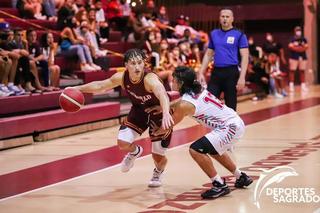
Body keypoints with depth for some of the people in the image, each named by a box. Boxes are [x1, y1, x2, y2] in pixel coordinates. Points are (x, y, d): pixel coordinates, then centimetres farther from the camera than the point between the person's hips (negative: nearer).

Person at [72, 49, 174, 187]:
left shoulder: (150, 79, -38)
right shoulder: (122, 77, -20)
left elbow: (162, 94, -59)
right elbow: (100, 85, -2)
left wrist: (166, 114, -78)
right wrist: (77, 89, -2)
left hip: (159, 113, -4)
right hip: (139, 110, 4)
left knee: (158, 156, -2)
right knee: (123, 143, -13)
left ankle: (158, 173, 37)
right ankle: (135, 152, 26)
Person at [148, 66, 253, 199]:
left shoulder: (185, 105, -15)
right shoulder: (198, 90, 7)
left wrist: (156, 132, 19)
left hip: (230, 127, -10)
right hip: (236, 122, 10)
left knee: (195, 150, -15)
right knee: (214, 151, 32)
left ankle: (220, 185, -7)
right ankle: (241, 178, 43)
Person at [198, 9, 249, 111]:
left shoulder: (239, 35, -3)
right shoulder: (214, 34, 11)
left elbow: (245, 57, -7)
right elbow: (208, 54, 17)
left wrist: (242, 77, -16)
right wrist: (201, 73, 8)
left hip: (231, 72, -4)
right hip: (216, 72, 4)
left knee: (230, 106, 4)